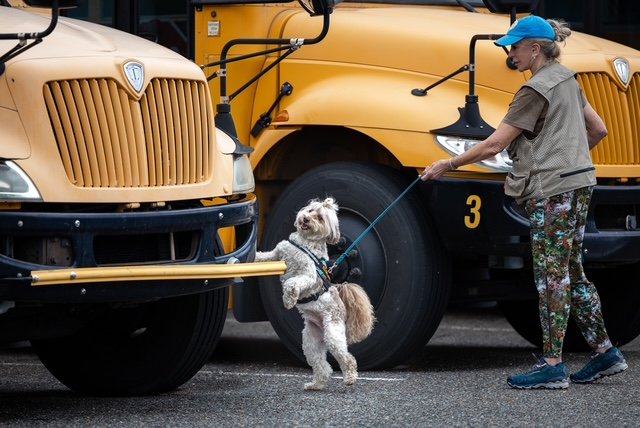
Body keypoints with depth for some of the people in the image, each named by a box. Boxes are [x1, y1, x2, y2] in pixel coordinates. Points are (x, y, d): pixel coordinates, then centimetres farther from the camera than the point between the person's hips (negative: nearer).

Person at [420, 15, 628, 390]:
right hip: (578, 183, 10)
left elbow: (494, 145, -15)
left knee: (551, 275, -6)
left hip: (553, 190, -10)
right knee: (570, 273, 14)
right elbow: (598, 129, 21)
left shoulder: (536, 90, -15)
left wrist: (449, 165, -7)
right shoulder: (566, 81, 13)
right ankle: (605, 353, 16)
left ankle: (553, 365, -5)